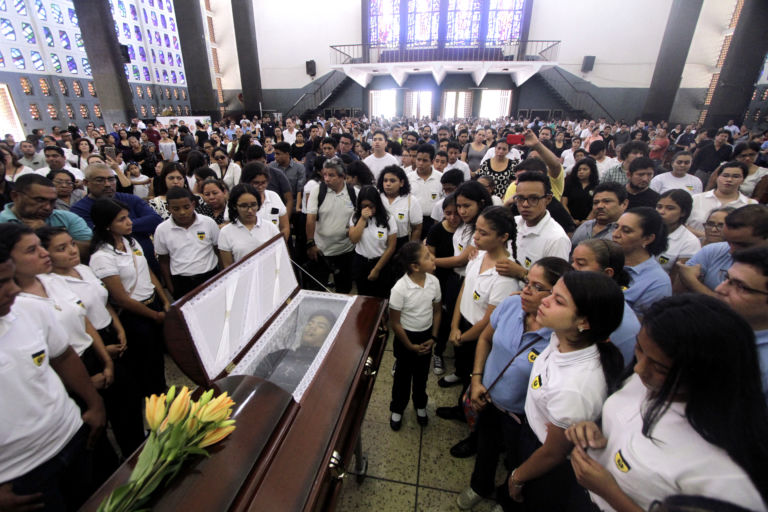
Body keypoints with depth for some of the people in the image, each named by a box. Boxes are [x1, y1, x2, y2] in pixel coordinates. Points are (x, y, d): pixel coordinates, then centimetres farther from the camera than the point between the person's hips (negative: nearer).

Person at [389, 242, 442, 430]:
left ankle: (420, 406, 50)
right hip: (406, 337, -4)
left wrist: (433, 337, -3)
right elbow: (395, 323, -18)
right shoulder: (399, 289, -28)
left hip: (427, 335, 4)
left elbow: (437, 311, 1)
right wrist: (410, 346, -11)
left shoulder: (434, 282, -15)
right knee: (403, 375, 17)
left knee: (422, 374, 24)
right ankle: (397, 409, 43)